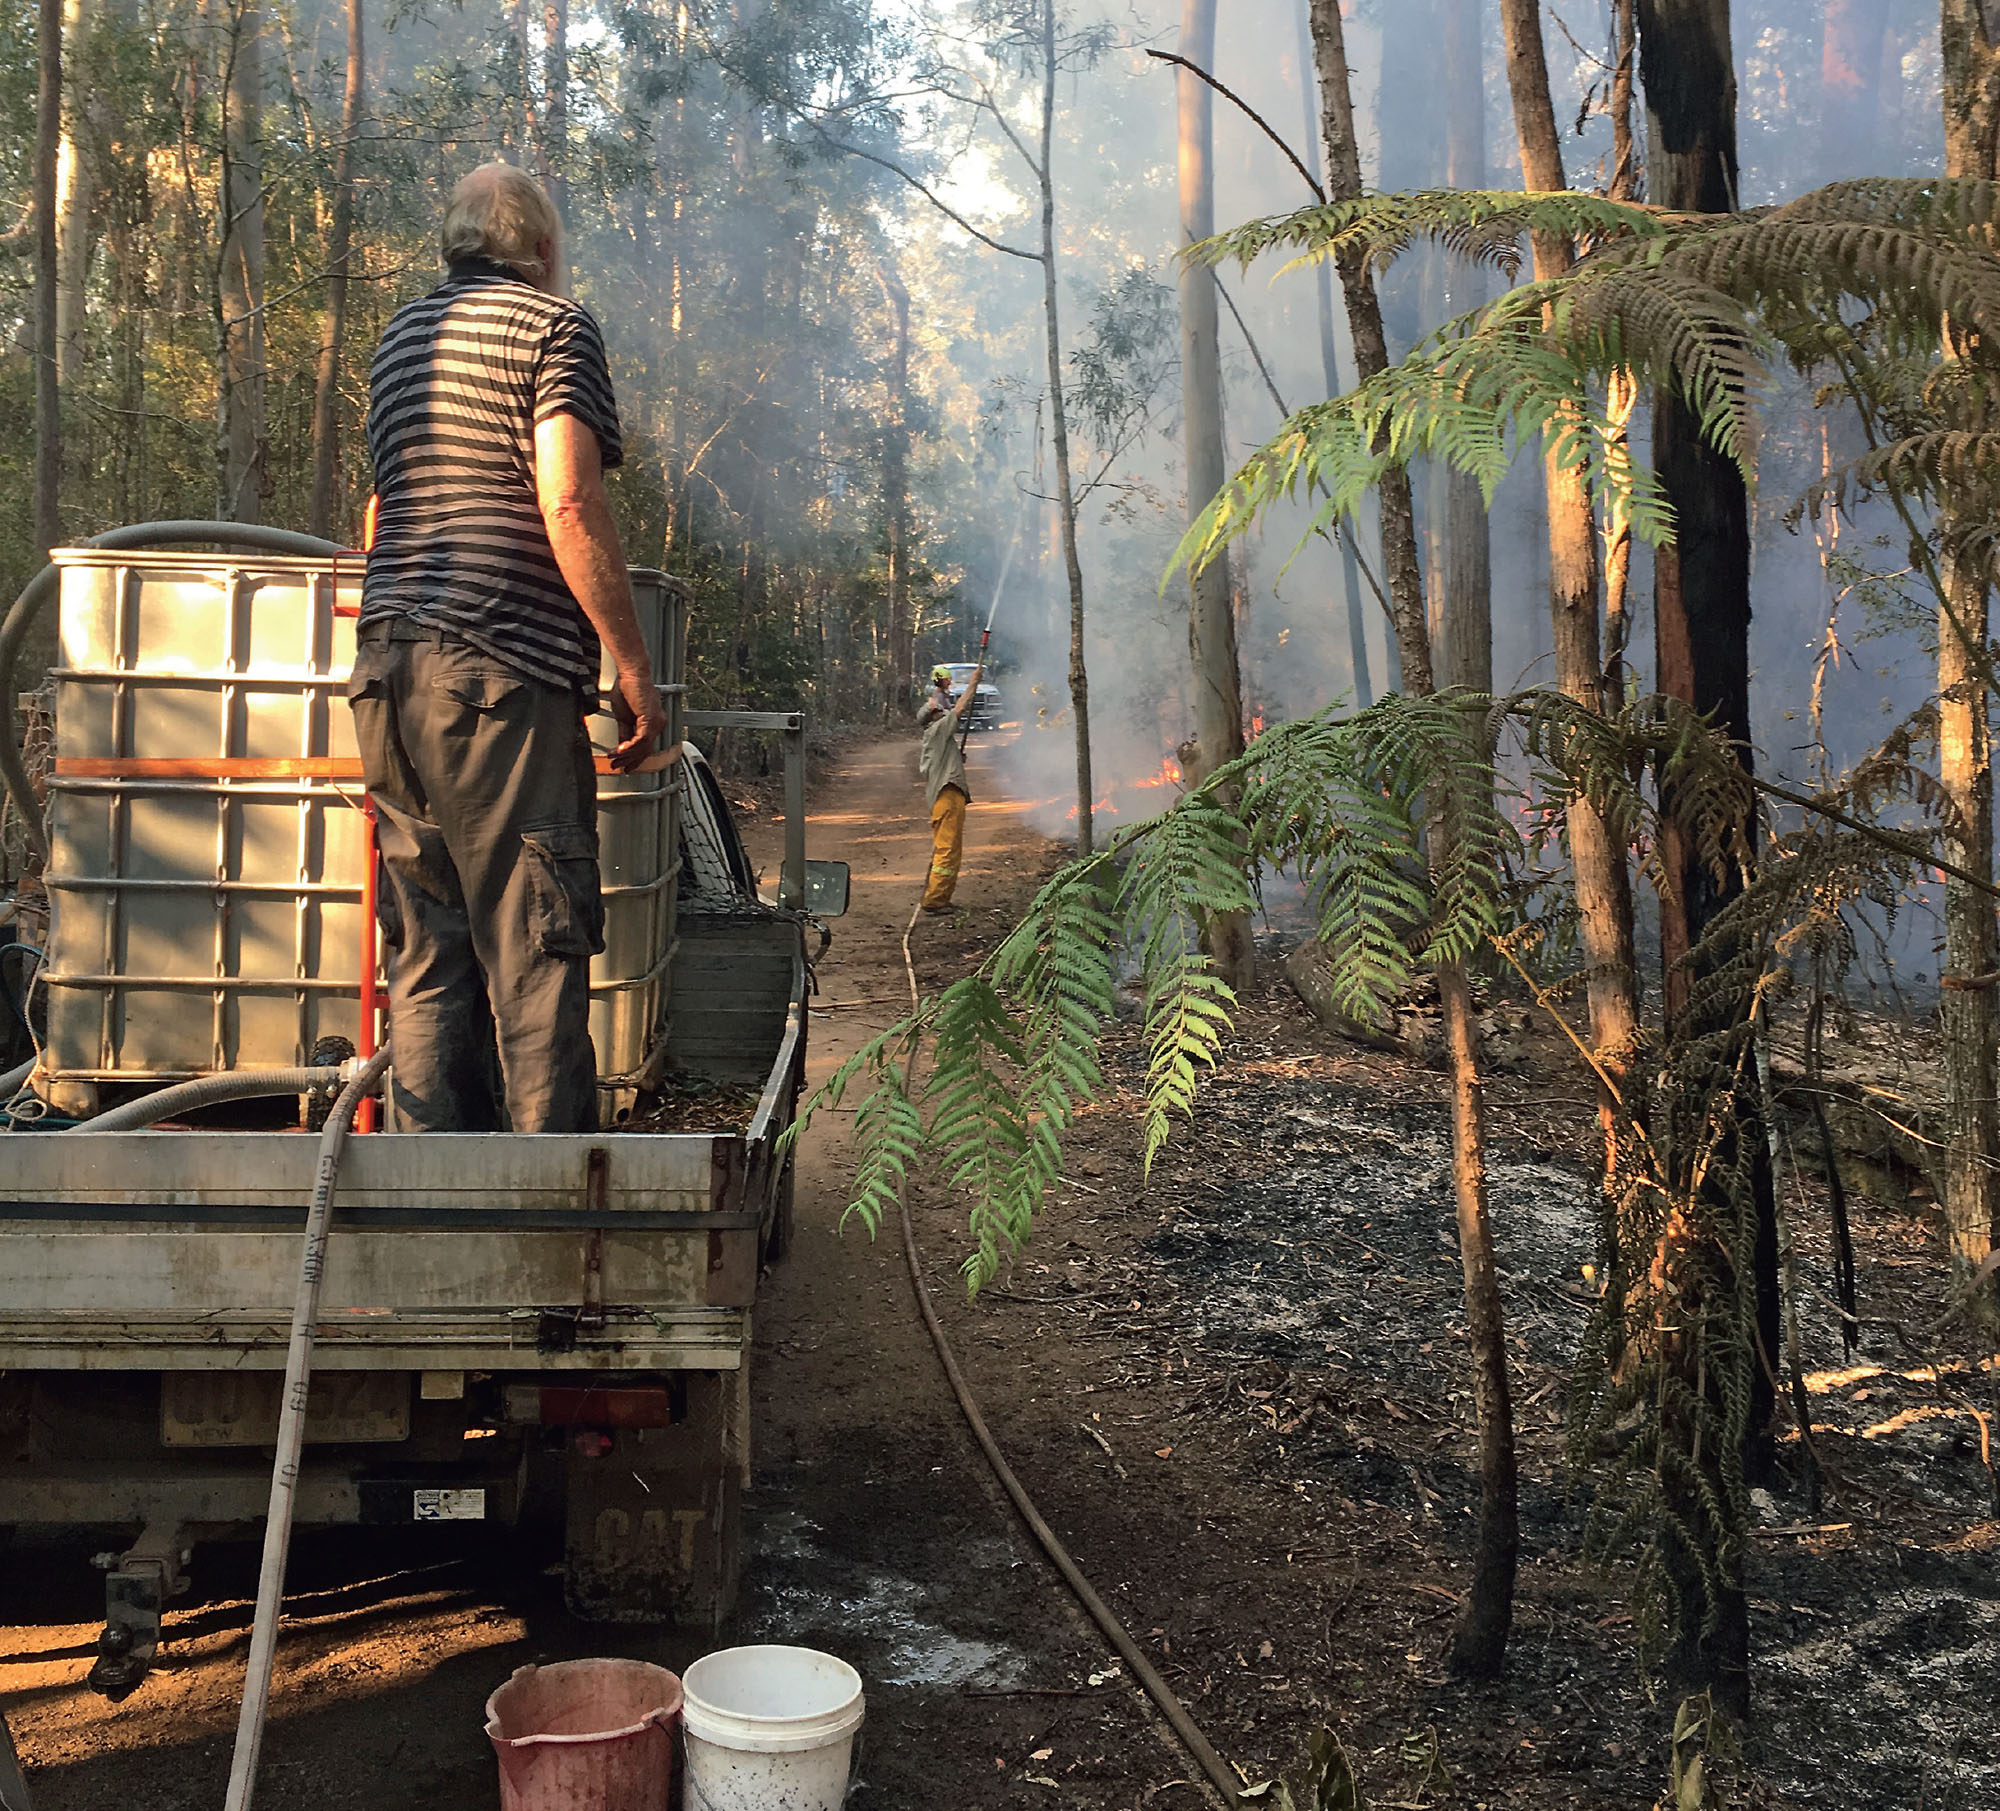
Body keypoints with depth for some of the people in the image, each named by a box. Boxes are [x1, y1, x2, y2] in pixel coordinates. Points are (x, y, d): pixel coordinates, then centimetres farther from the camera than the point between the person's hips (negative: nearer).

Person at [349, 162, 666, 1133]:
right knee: (533, 955, -7)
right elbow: (568, 505, -13)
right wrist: (633, 667, -11)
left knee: (428, 959, 8)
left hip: (386, 659, 8)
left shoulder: (401, 335, 23)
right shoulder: (555, 326, 0)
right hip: (502, 667, -7)